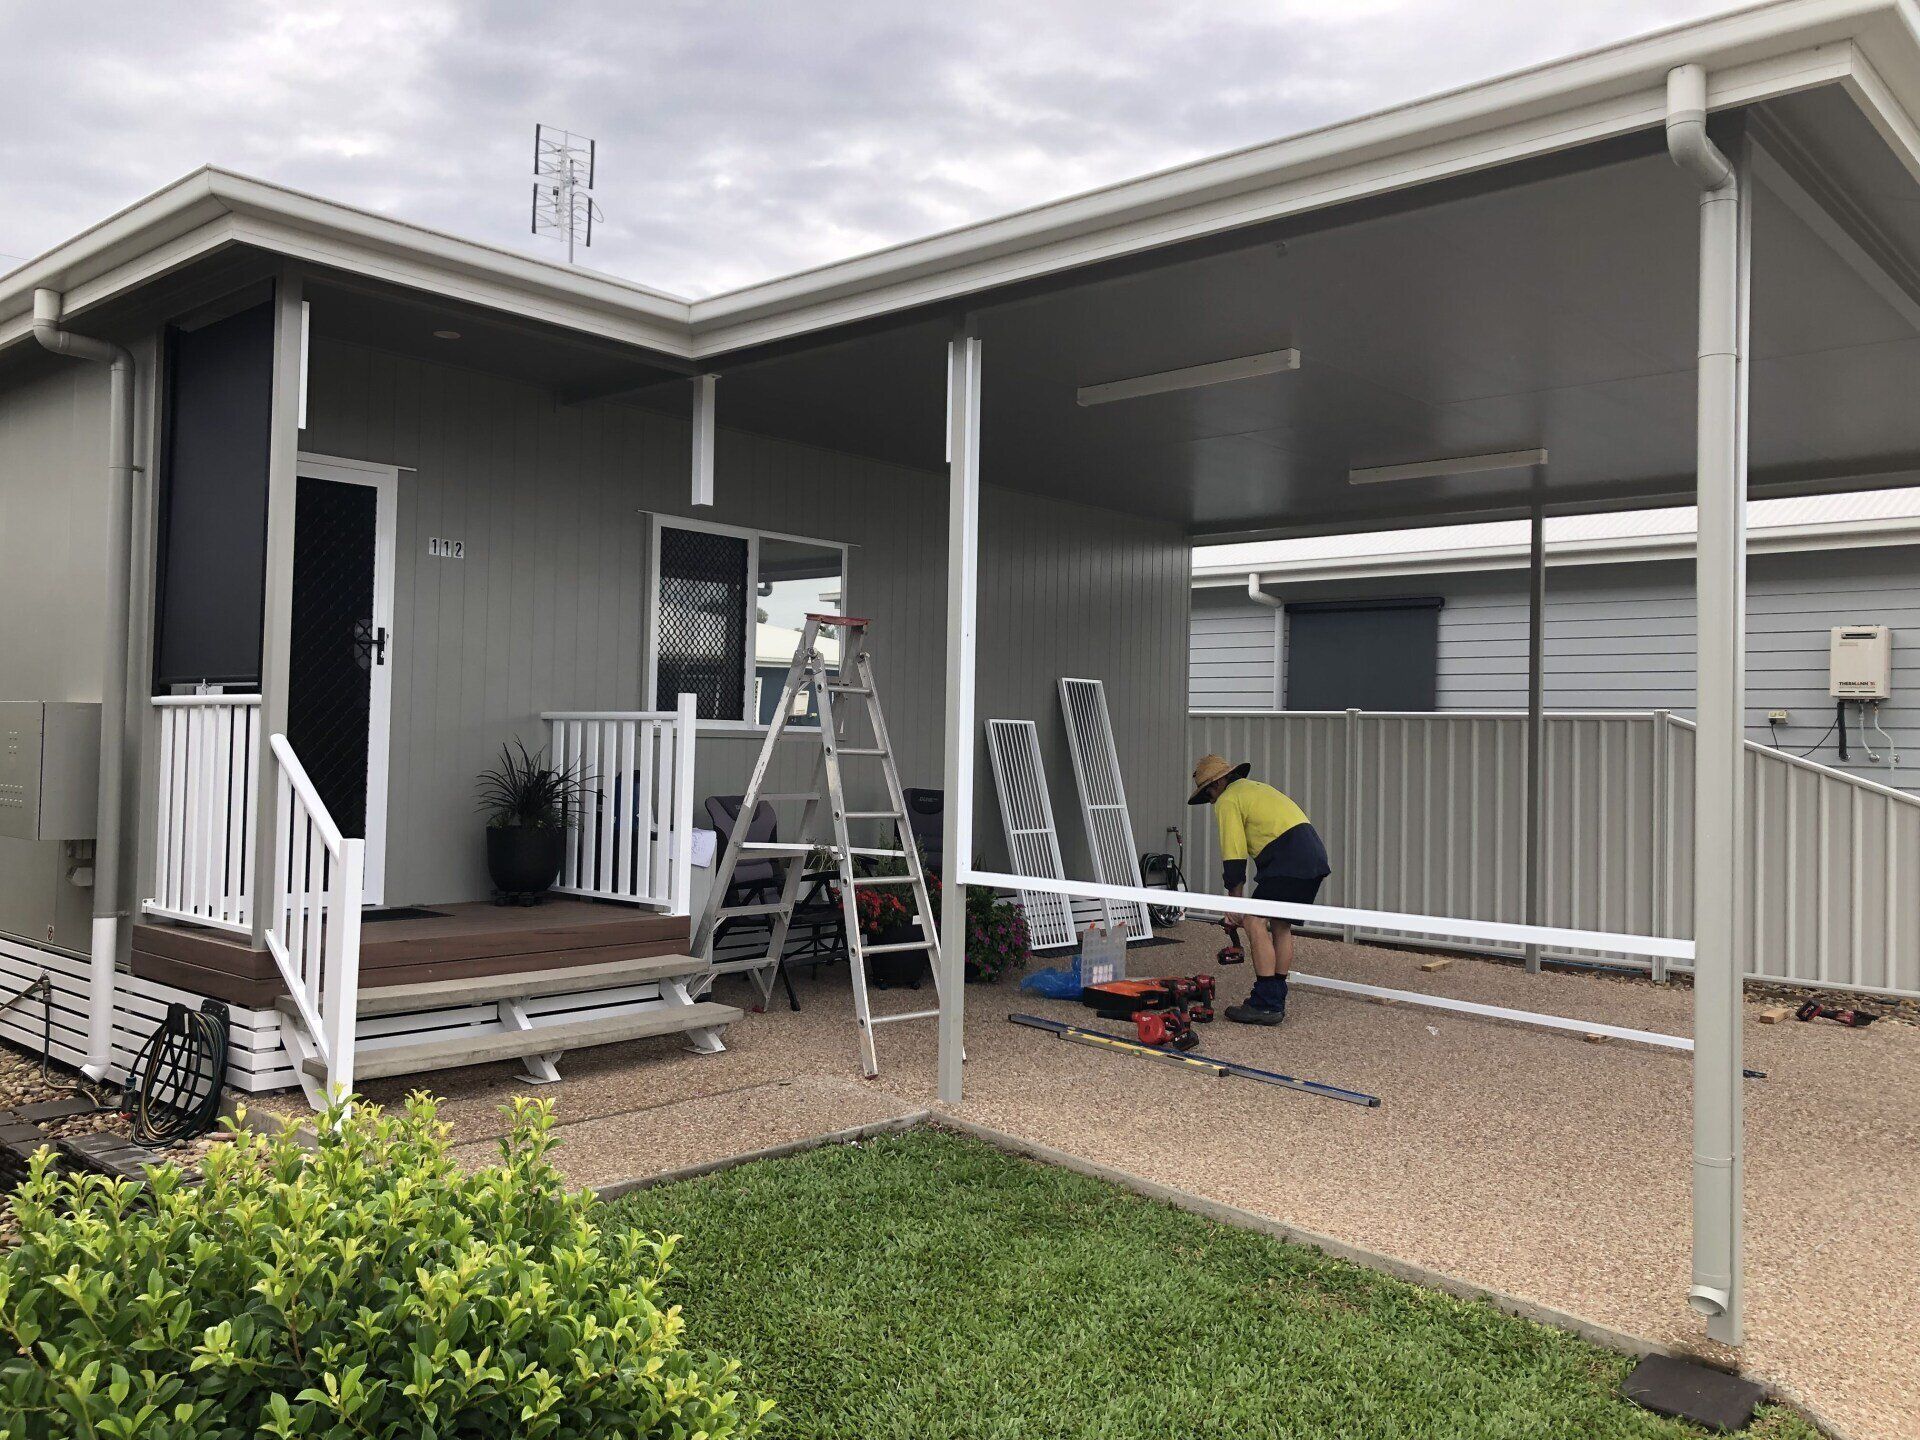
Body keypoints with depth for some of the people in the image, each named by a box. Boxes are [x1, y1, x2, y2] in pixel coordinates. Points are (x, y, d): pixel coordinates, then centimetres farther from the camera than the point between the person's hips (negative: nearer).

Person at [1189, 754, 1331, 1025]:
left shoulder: (1227, 801, 0)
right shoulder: (1255, 787, 28)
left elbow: (1234, 857, -4)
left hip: (1289, 858, -10)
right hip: (1315, 856, 10)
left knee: (1256, 922, -10)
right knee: (1280, 925, 16)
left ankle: (1265, 1004, -13)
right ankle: (1276, 1001, 20)